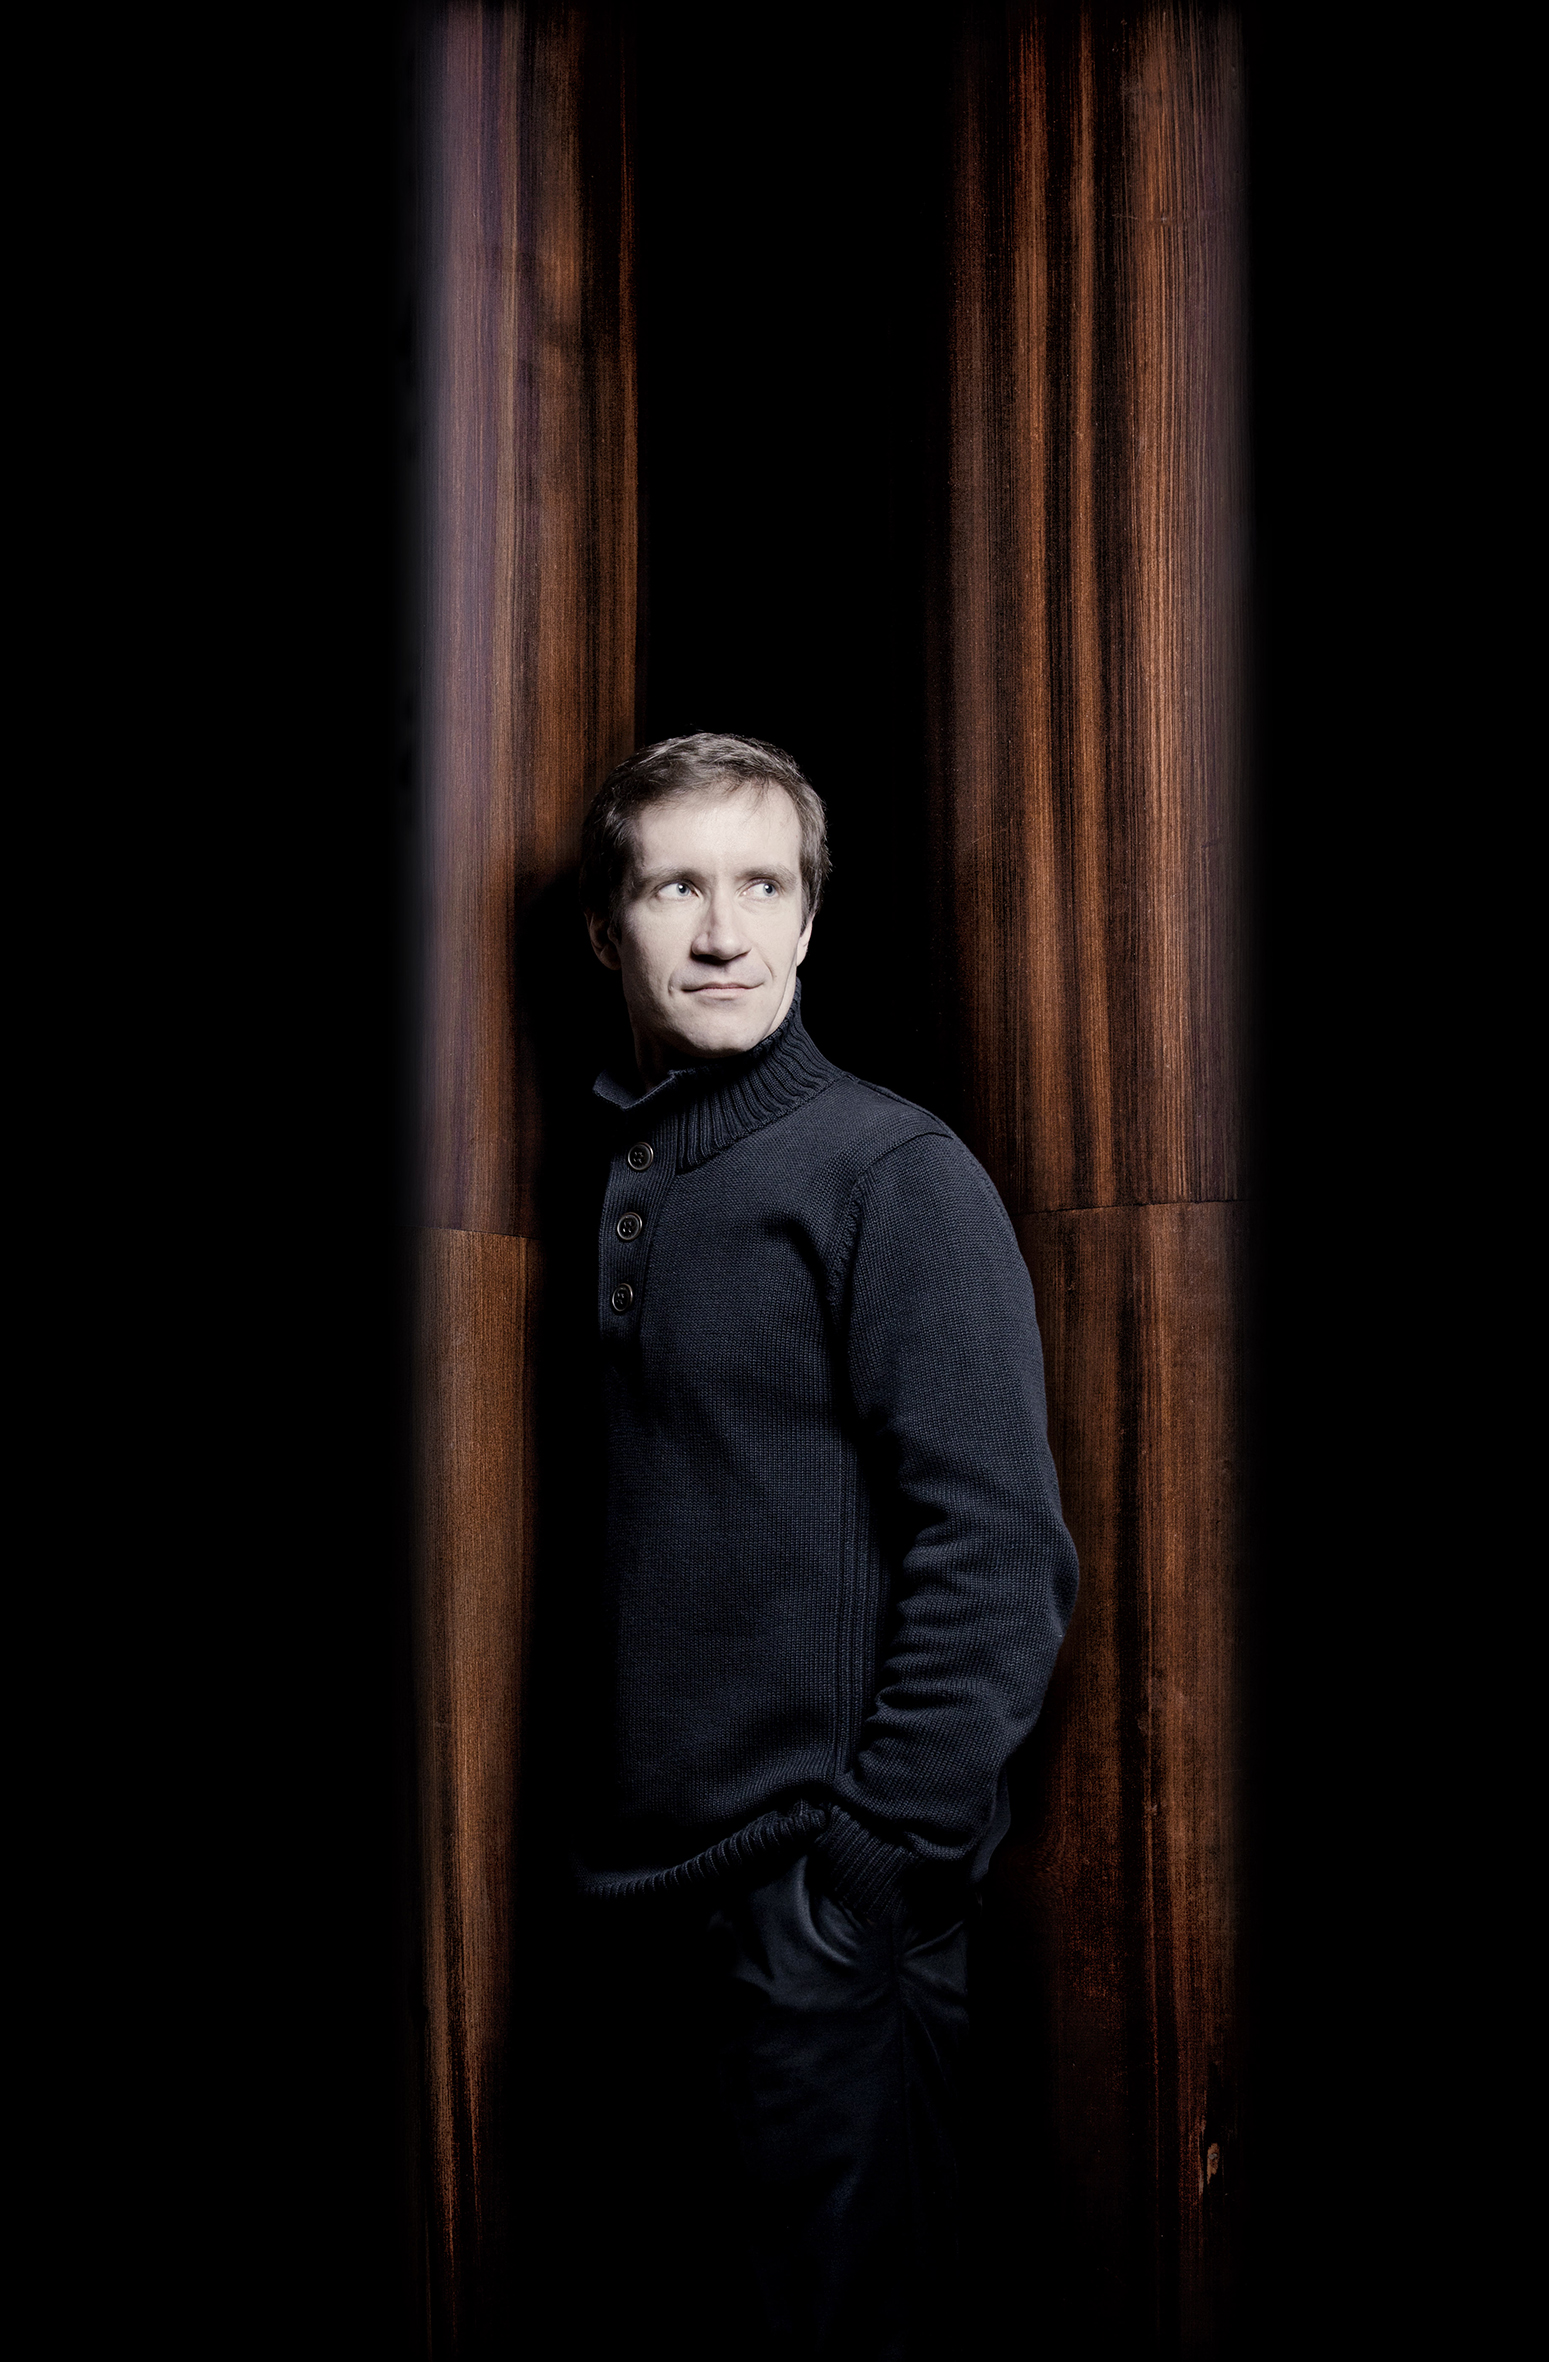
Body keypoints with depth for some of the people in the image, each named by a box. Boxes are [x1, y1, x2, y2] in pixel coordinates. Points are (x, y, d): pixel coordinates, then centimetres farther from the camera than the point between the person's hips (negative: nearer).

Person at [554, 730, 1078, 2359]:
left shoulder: (891, 1172, -11)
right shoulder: (606, 1179, 8)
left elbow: (1001, 1552, -16)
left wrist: (875, 1874, -19)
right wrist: (576, 1827, 8)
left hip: (817, 1915, -6)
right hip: (639, 1888, 6)